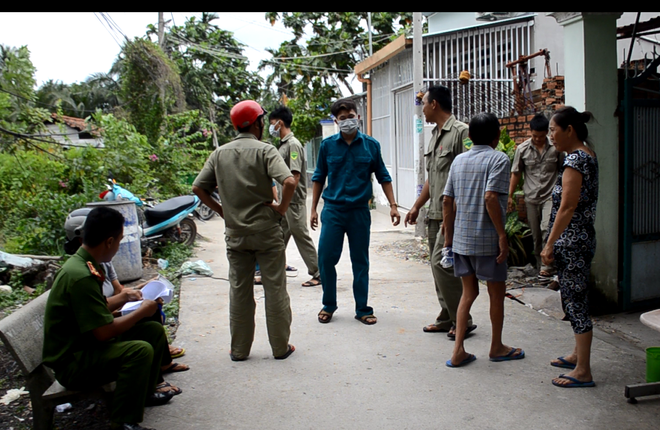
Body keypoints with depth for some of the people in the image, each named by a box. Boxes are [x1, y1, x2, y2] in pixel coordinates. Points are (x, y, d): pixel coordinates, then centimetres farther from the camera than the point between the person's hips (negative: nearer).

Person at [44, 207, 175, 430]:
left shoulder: (84, 264, 4)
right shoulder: (80, 276, -28)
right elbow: (103, 332, -26)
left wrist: (122, 298, 11)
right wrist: (141, 311, -14)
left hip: (85, 344, 10)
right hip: (71, 362, -10)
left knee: (154, 331, 8)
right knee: (141, 350, -30)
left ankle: (145, 393, 26)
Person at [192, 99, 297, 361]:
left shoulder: (220, 154, 5)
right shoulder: (264, 150, -9)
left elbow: (198, 187, 5)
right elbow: (289, 181, -24)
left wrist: (220, 210, 9)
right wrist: (282, 208, -10)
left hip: (235, 234, 4)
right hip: (266, 232, -4)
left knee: (239, 291, 12)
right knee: (275, 289, 7)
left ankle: (239, 350, 21)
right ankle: (281, 347, 16)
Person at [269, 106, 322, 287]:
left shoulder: (293, 145, -15)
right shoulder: (284, 145, 14)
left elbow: (295, 177, -21)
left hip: (293, 203, -9)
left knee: (302, 238, -2)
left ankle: (318, 274, 7)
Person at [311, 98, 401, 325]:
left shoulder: (371, 145, 1)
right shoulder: (327, 145, 1)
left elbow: (383, 177, 8)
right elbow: (319, 178, 9)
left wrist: (392, 205, 2)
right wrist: (313, 209, 7)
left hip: (359, 210, 0)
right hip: (333, 209, 0)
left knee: (360, 261, 7)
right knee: (326, 258, -1)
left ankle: (362, 309, 19)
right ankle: (329, 305, 19)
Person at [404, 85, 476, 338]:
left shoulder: (460, 132, -12)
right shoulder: (435, 135, 18)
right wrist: (417, 206, 23)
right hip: (435, 214, 9)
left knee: (441, 263, -12)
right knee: (438, 265, 11)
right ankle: (447, 318, 21)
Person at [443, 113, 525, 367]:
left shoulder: (459, 160, 9)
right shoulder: (498, 159, -9)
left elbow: (447, 201, 8)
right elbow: (490, 198, -21)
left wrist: (449, 234, 16)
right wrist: (502, 235, -16)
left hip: (461, 239, 6)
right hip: (486, 240, -6)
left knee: (469, 292, 14)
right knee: (497, 293, 12)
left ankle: (458, 351, 9)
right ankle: (497, 347, 28)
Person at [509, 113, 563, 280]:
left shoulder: (555, 148, -2)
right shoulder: (522, 149, 0)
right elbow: (516, 173, 6)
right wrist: (510, 195, 4)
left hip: (550, 196, -2)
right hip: (531, 197, 2)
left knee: (547, 229, -20)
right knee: (536, 235, 7)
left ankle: (547, 266, -14)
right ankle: (541, 266, 20)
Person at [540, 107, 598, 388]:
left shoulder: (574, 160, -17)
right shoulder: (588, 156, 13)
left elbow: (566, 208, -21)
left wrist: (549, 245, -16)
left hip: (571, 242, -10)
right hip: (581, 239, 10)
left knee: (575, 302, -4)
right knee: (574, 299, 19)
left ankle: (583, 372, 3)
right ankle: (578, 355, 32)